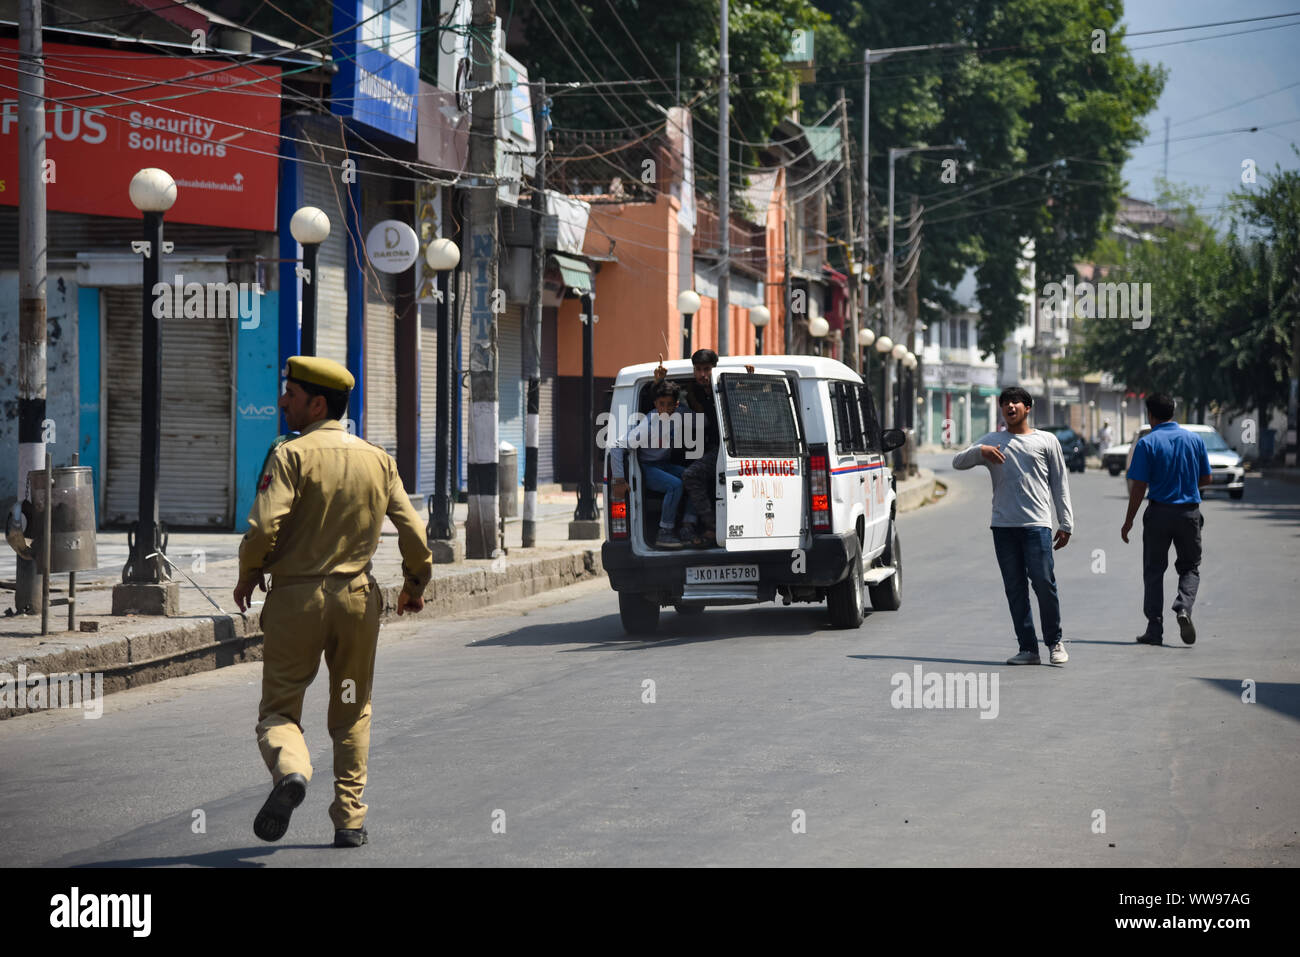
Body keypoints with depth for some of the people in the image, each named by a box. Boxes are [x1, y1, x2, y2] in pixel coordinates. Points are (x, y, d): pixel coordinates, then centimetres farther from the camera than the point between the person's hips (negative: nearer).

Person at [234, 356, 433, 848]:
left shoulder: (292, 454, -8)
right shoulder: (378, 459, 6)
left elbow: (265, 525, -19)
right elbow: (413, 533, 5)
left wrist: (248, 576, -1)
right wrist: (415, 585, 22)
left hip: (295, 597, -4)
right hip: (356, 597, 4)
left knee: (278, 709, 4)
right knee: (351, 713, 16)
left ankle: (290, 769, -26)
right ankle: (350, 820, 12)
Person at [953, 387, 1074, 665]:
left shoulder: (1046, 441, 12)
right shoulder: (993, 441, 16)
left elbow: (1059, 484, 12)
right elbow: (958, 462, 9)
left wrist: (1066, 524, 5)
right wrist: (980, 452, -12)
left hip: (1037, 524, -2)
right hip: (1003, 525, 2)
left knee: (1044, 583, -10)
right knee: (1015, 589, 1)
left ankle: (1054, 641, 6)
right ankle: (1028, 648, 5)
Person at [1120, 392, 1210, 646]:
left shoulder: (1147, 443, -8)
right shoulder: (1194, 439, 2)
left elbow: (1139, 487, -11)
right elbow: (1206, 478, 8)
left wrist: (1129, 521, -3)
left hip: (1159, 511, -2)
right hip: (1190, 511, 2)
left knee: (1154, 570, 8)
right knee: (1190, 567, 15)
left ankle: (1155, 629, 6)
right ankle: (1184, 608, -12)